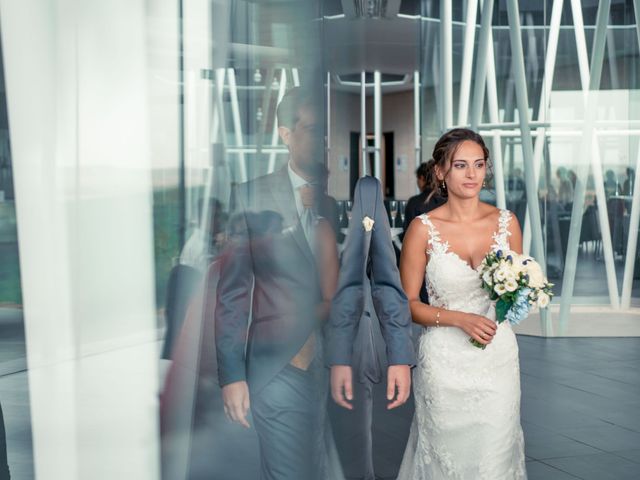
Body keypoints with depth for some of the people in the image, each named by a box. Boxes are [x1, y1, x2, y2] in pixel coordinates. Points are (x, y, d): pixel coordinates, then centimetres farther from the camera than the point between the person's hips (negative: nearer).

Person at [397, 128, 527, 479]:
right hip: (446, 361, -2)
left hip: (498, 356, 2)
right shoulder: (424, 228, -7)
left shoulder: (506, 222, 1)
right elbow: (407, 303, -3)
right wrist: (459, 319, -16)